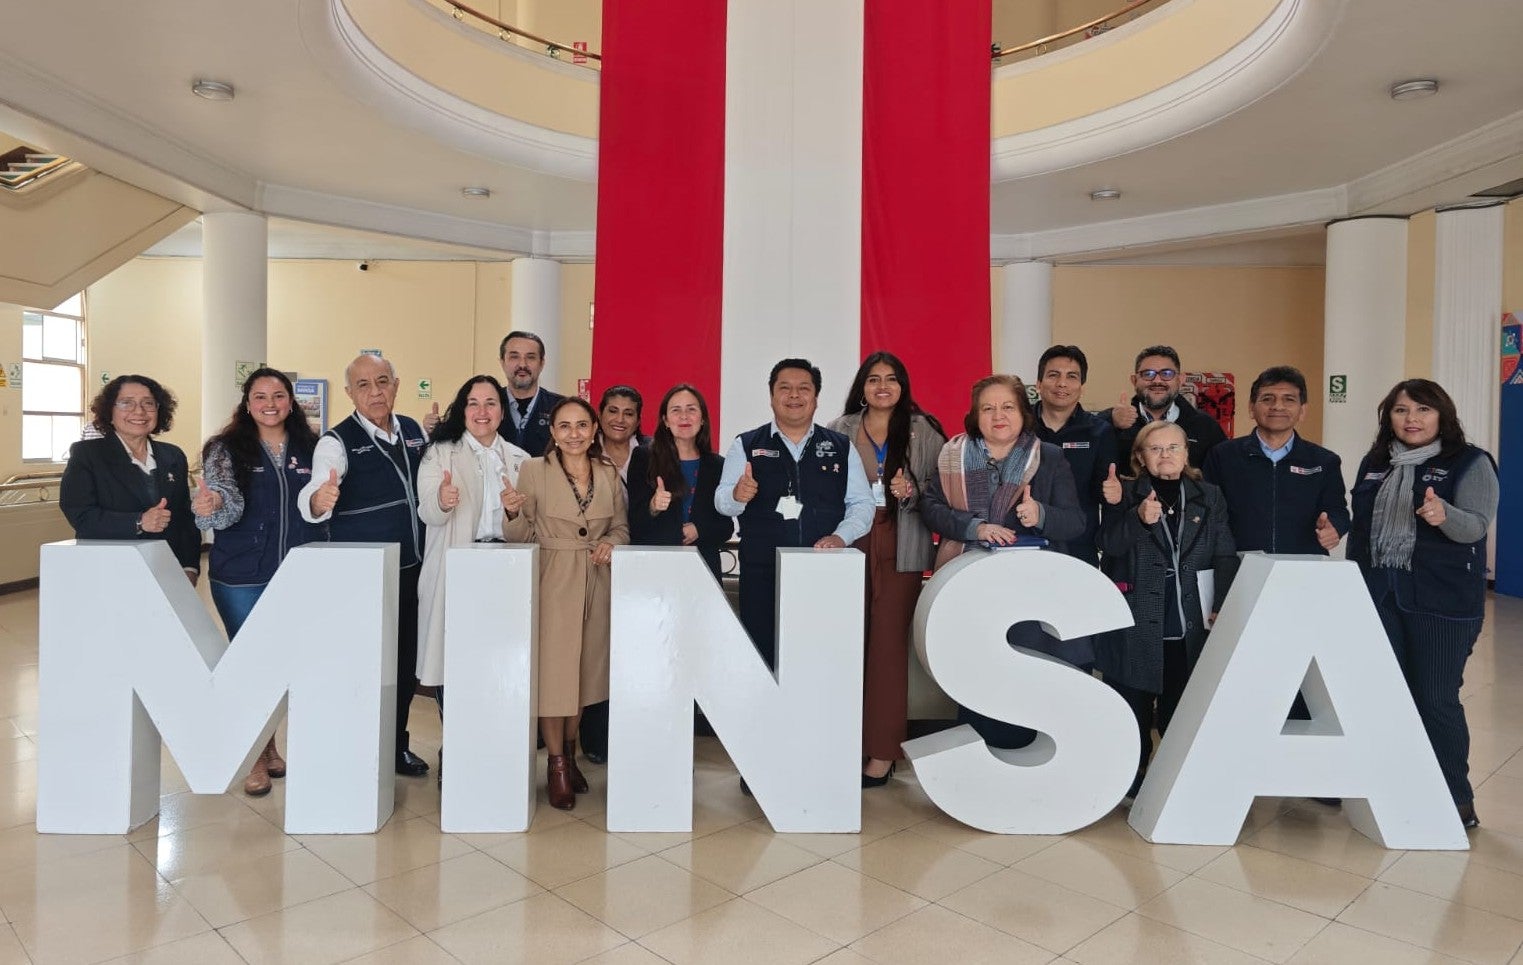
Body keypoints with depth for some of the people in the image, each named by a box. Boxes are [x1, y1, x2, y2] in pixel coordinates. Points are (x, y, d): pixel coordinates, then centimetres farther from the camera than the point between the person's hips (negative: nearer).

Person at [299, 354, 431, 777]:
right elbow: (311, 501, -28)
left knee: (407, 662, 15)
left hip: (413, 569, 5)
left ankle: (396, 744, 33)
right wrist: (319, 499, -50)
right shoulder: (337, 442, -12)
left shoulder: (415, 431, 5)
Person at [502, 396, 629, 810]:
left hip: (596, 583, 3)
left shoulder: (610, 474, 5)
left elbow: (621, 526, 12)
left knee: (586, 668, 12)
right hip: (552, 583, -3)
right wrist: (513, 513, -23)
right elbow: (522, 536, -3)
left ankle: (570, 753, 31)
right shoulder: (534, 469, -4)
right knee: (552, 670, -1)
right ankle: (556, 766, 14)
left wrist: (611, 542, -9)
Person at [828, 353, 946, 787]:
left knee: (889, 645, -2)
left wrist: (912, 491, -14)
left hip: (900, 551, -2)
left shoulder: (923, 431, 5)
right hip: (850, 547, 2)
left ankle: (882, 753, 6)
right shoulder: (839, 432, 9)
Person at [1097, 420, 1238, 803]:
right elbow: (1109, 544, -8)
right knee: (1133, 707, 6)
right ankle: (1132, 782, 20)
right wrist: (1139, 518, -25)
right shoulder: (1125, 495, 4)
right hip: (1135, 624, -1)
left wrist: (1223, 606, -9)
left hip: (1189, 626, 2)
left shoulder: (1209, 498, 10)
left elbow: (1225, 556, 5)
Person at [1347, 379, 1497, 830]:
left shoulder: (1470, 462, -4)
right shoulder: (1373, 463, 10)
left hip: (1442, 603, -4)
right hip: (1378, 597, 5)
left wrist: (1443, 515, -38)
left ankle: (1455, 800, 16)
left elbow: (1477, 525, -17)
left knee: (1436, 699, 0)